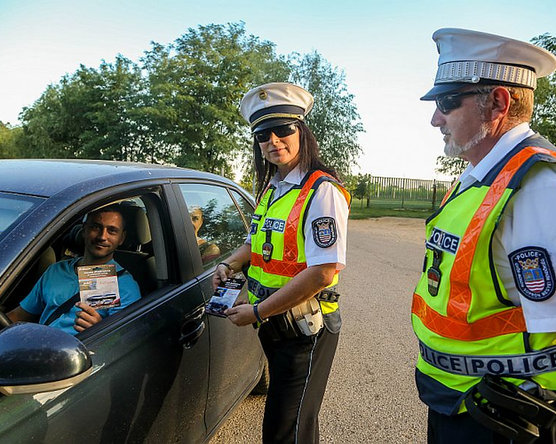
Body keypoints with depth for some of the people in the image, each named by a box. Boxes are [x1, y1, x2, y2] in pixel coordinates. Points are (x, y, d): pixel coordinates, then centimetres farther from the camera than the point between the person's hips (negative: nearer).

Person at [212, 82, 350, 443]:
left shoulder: (322, 191, -21)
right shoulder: (268, 188, 7)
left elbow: (323, 273, -26)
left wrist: (257, 312, -21)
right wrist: (230, 265, 2)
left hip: (305, 331, -8)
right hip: (272, 325, 8)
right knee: (286, 412, 27)